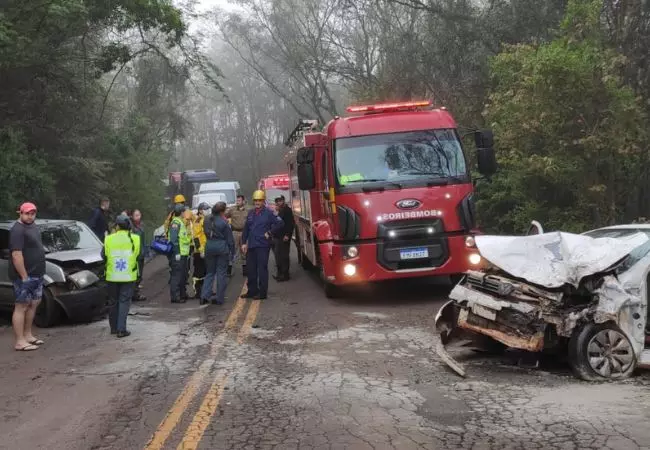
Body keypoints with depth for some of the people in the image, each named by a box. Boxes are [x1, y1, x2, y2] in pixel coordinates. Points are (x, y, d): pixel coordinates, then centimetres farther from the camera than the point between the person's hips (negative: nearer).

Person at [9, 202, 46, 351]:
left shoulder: (32, 226, 13)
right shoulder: (18, 230, -17)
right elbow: (16, 255, -23)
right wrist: (24, 276, -24)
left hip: (37, 275, 10)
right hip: (25, 276, -10)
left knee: (34, 304, 15)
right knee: (21, 307, -6)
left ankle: (28, 335, 25)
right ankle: (20, 342, -3)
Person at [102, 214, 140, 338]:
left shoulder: (108, 239, -6)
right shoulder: (135, 239, -7)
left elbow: (103, 256, 4)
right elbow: (139, 256, 3)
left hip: (112, 276, 1)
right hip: (129, 276, -1)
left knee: (114, 301, 16)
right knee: (124, 302, 3)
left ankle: (114, 327, 23)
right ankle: (121, 329, -4)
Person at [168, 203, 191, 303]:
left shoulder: (181, 222, 19)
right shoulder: (175, 223, -14)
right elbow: (174, 239, -20)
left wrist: (186, 252, 22)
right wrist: (177, 253, -22)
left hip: (183, 254, 11)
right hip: (178, 254, -11)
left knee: (183, 275, 18)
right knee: (177, 275, -8)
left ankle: (182, 294, 27)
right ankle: (175, 297, -6)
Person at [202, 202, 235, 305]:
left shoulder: (207, 221, 2)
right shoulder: (223, 222, -12)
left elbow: (206, 233, 12)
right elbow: (229, 239, -8)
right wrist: (232, 251, 0)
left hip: (209, 246, 5)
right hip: (222, 247, -4)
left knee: (209, 272, 15)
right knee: (221, 273, 5)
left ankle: (205, 295, 3)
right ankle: (220, 298, 8)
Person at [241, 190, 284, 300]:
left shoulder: (268, 213, -4)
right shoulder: (250, 213, 13)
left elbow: (280, 223, -10)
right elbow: (246, 229, 16)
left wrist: (270, 232, -8)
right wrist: (244, 242, 10)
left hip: (263, 246, -6)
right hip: (251, 246, 6)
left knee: (262, 269, -3)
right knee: (251, 269, 10)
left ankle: (262, 293, 2)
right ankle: (252, 291, 21)